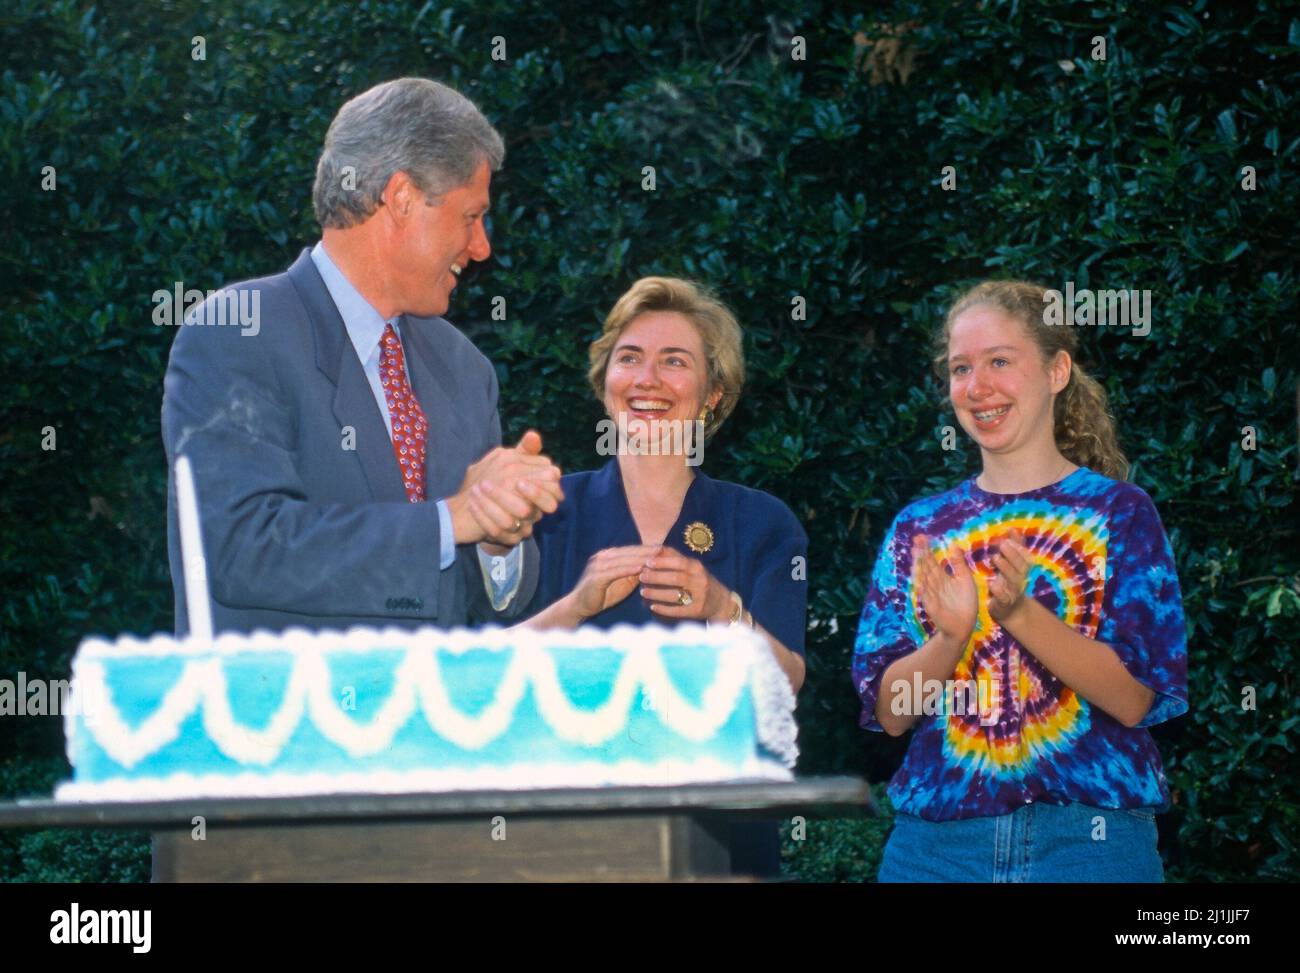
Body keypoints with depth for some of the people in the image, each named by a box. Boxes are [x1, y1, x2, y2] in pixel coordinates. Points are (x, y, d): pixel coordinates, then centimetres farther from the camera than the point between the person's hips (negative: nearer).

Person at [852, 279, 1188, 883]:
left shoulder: (1117, 510, 0)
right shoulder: (920, 527, 8)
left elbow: (1137, 698, -9)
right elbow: (889, 712, 2)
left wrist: (1019, 613, -22)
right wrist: (952, 636, -17)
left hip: (1089, 840, -2)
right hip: (936, 842, 2)